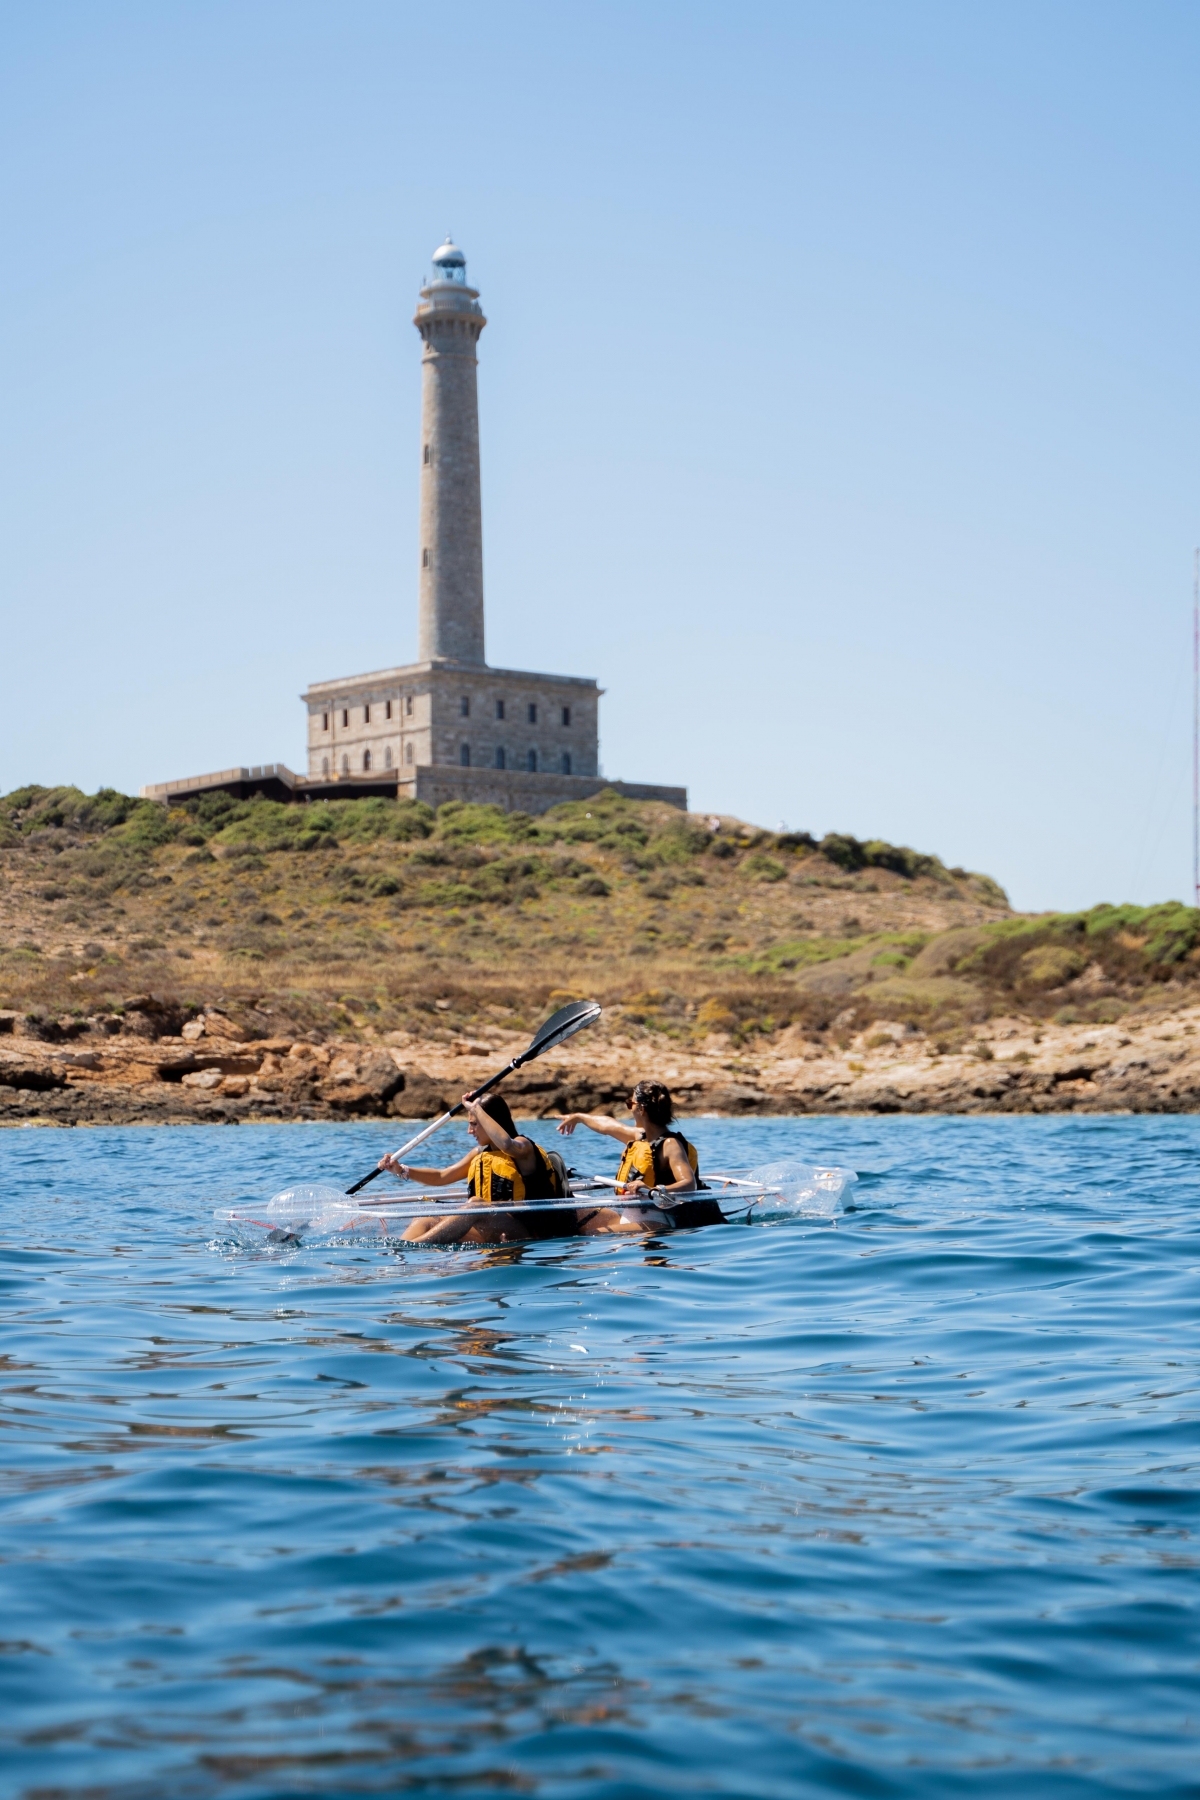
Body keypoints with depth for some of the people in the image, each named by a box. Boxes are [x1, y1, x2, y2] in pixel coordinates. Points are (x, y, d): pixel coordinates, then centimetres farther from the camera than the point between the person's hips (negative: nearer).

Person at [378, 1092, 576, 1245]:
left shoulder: (523, 1148, -5)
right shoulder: (480, 1155, 18)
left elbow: (506, 1144, -30)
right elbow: (442, 1177, 16)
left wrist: (476, 1109, -21)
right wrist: (402, 1170, 3)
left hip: (526, 1232, -7)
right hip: (490, 1232, 7)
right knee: (427, 1220, -12)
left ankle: (411, 1246, -45)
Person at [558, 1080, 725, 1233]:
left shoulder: (670, 1145, -17)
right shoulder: (641, 1137, 11)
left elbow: (689, 1184, -33)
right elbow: (607, 1126, 32)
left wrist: (653, 1191, -51)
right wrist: (579, 1117, 50)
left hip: (659, 1222, -10)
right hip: (630, 1212, 10)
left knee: (592, 1236, -31)